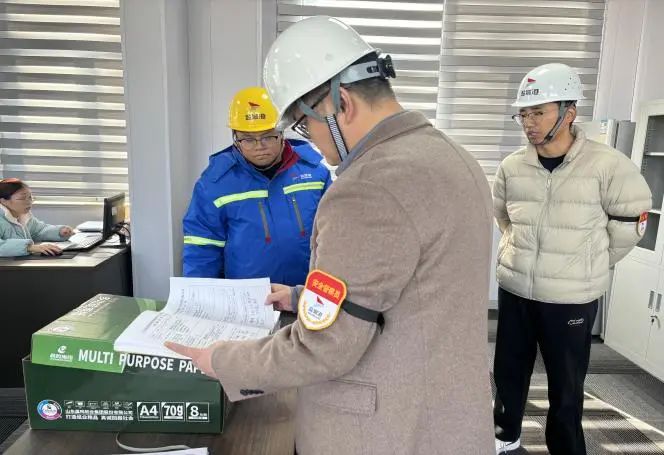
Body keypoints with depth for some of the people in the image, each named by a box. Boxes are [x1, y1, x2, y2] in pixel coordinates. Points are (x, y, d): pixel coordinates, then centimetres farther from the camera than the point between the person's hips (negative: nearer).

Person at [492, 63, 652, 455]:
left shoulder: (607, 165, -13)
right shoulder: (512, 167, -1)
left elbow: (631, 221, -1)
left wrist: (591, 265, 3)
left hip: (572, 298, -4)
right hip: (514, 290, 4)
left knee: (566, 386, 11)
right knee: (508, 371, 18)